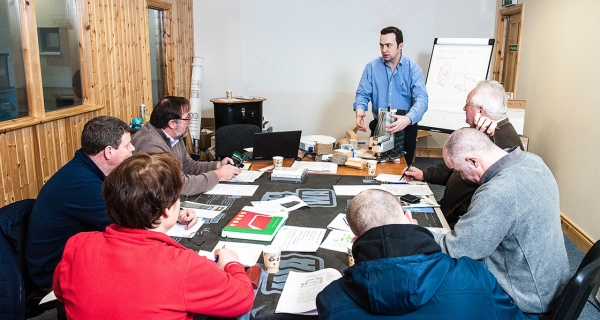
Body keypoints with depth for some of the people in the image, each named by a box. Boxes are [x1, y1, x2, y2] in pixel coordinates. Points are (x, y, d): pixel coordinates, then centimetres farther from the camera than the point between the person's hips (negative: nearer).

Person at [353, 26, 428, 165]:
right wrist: (360, 111, -24)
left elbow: (421, 99, -16)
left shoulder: (413, 69, -5)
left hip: (406, 129, -1)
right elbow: (362, 94, 0)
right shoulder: (372, 67, 1)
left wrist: (408, 119, -35)